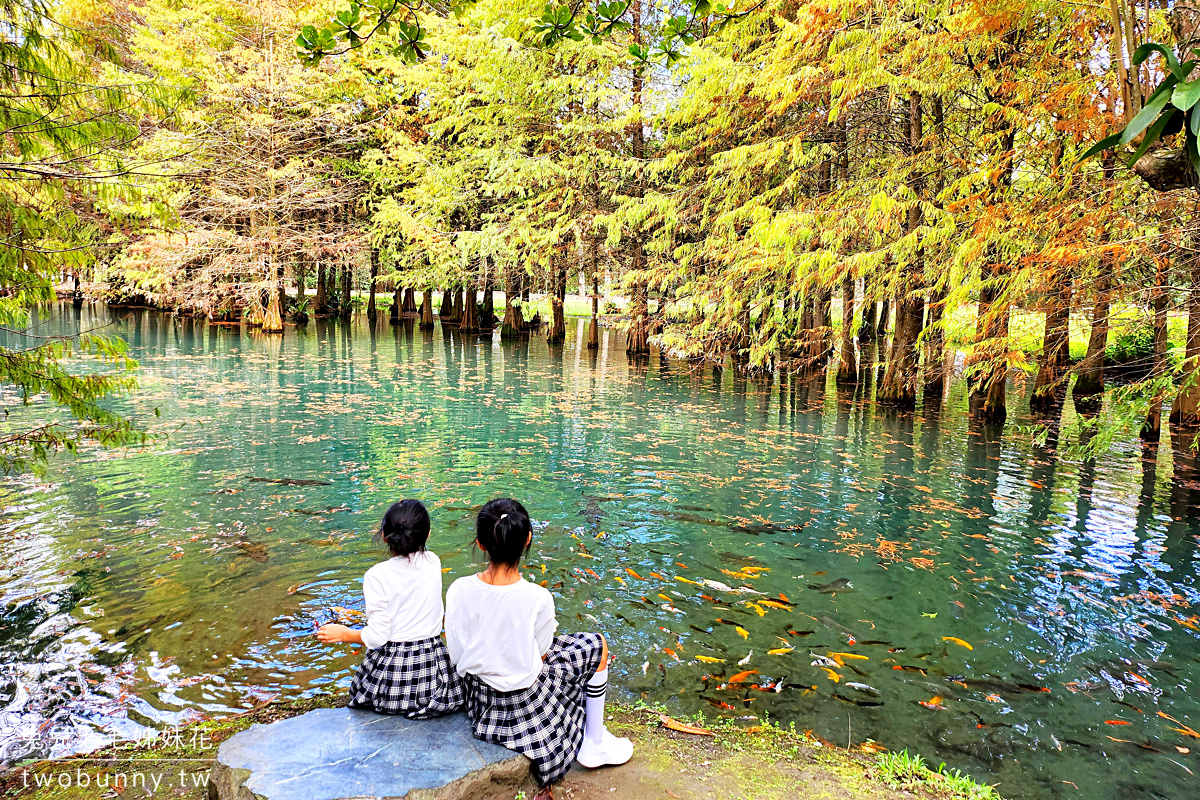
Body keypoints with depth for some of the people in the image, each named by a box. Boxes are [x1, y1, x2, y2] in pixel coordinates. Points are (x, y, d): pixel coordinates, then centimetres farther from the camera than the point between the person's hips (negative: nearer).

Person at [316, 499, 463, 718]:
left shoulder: (378, 576, -17)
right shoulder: (433, 563, -6)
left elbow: (378, 636, -13)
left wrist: (343, 633, 1)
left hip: (391, 665, -1)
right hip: (432, 660, 2)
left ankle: (397, 702, 13)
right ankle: (427, 702, 11)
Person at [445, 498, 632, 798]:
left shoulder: (458, 590, -17)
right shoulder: (537, 598, -27)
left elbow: (456, 656, -6)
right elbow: (540, 655, -11)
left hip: (477, 697, 5)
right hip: (525, 702, -5)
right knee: (597, 645, 16)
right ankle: (594, 744, 30)